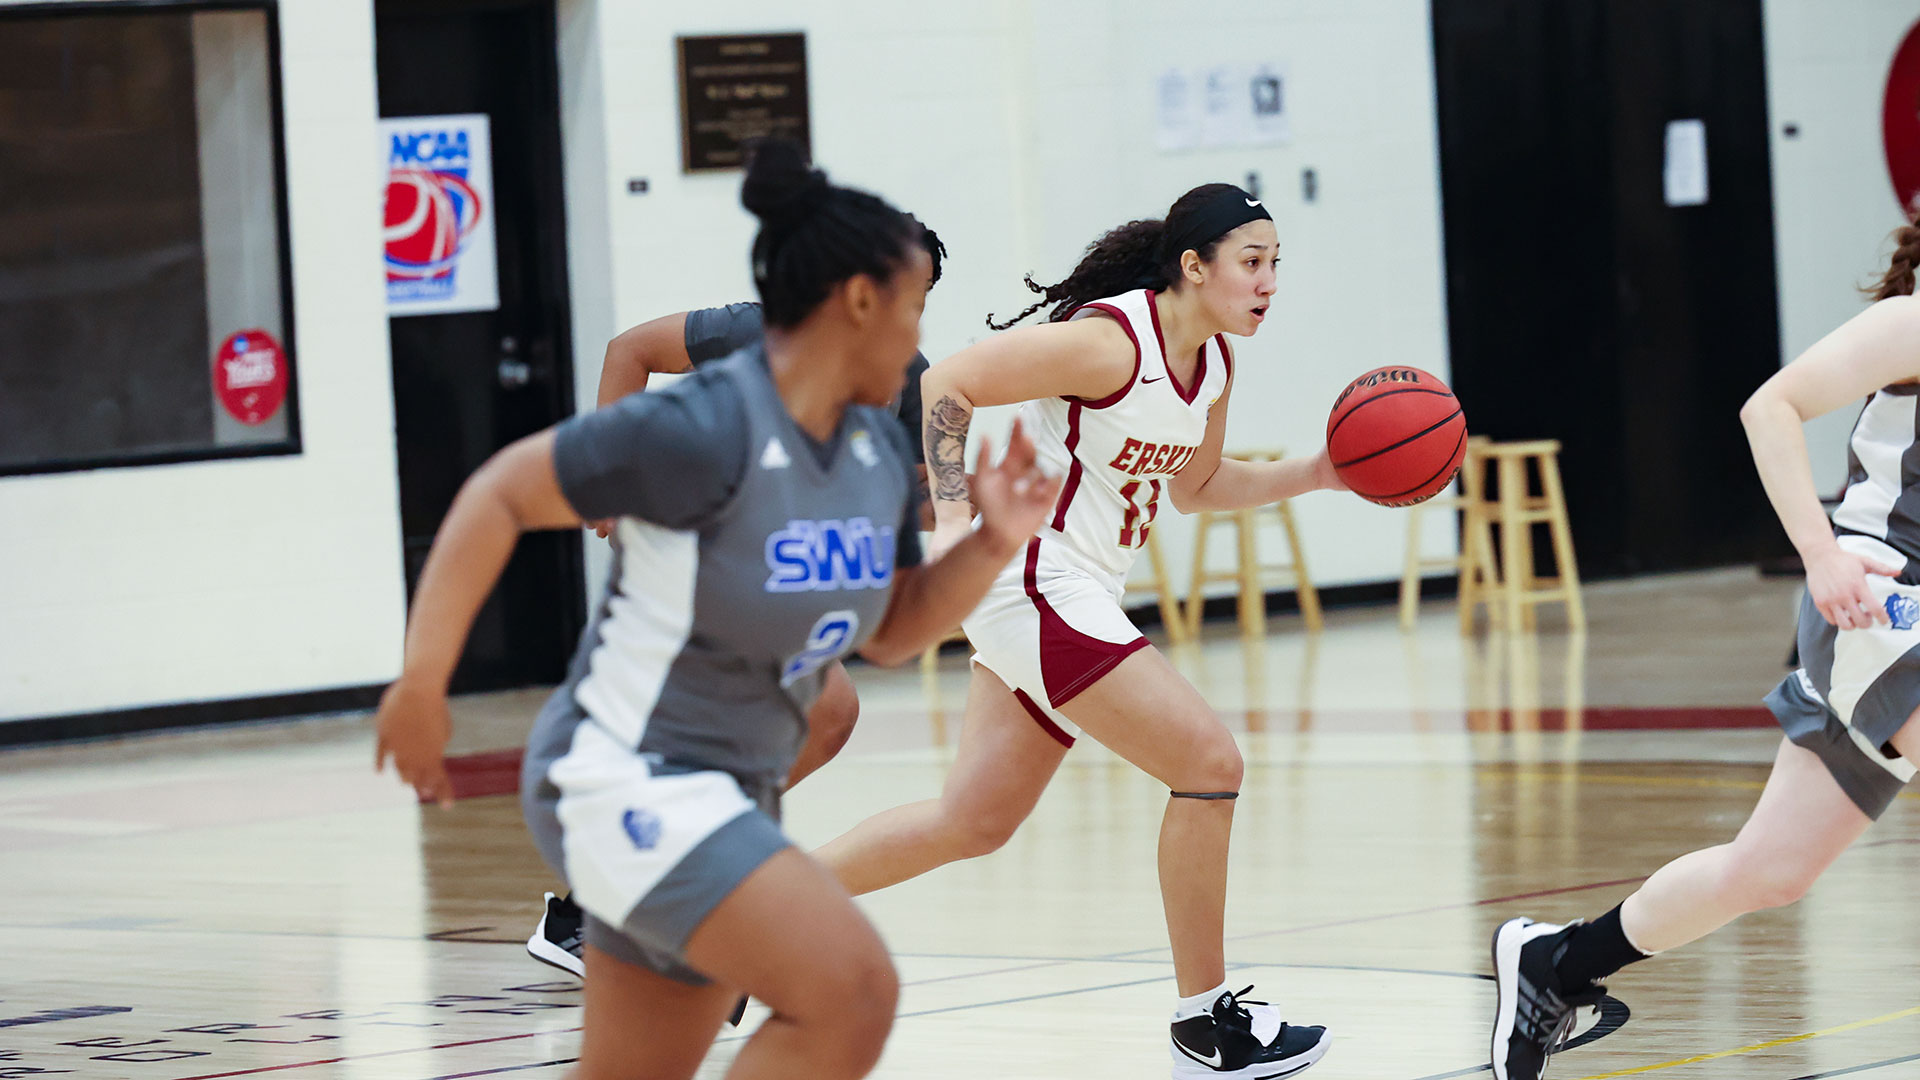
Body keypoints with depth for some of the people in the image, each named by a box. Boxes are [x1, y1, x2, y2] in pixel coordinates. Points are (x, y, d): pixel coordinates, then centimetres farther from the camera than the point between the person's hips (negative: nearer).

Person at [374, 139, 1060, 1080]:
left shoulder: (878, 450, 5)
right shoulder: (707, 432, -21)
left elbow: (890, 632, 17)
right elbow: (500, 495, -15)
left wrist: (991, 545, -1)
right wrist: (422, 684, -18)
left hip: (728, 795, 9)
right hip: (626, 782, -9)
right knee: (852, 992, -21)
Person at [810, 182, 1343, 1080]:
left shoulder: (1213, 364, 7)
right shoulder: (1109, 341, -20)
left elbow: (1195, 485, 23)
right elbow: (945, 387, -20)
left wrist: (1316, 474, 10)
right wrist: (953, 517, -30)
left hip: (1078, 596, 10)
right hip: (1038, 585, -10)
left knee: (973, 821, 16)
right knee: (1209, 764, -13)